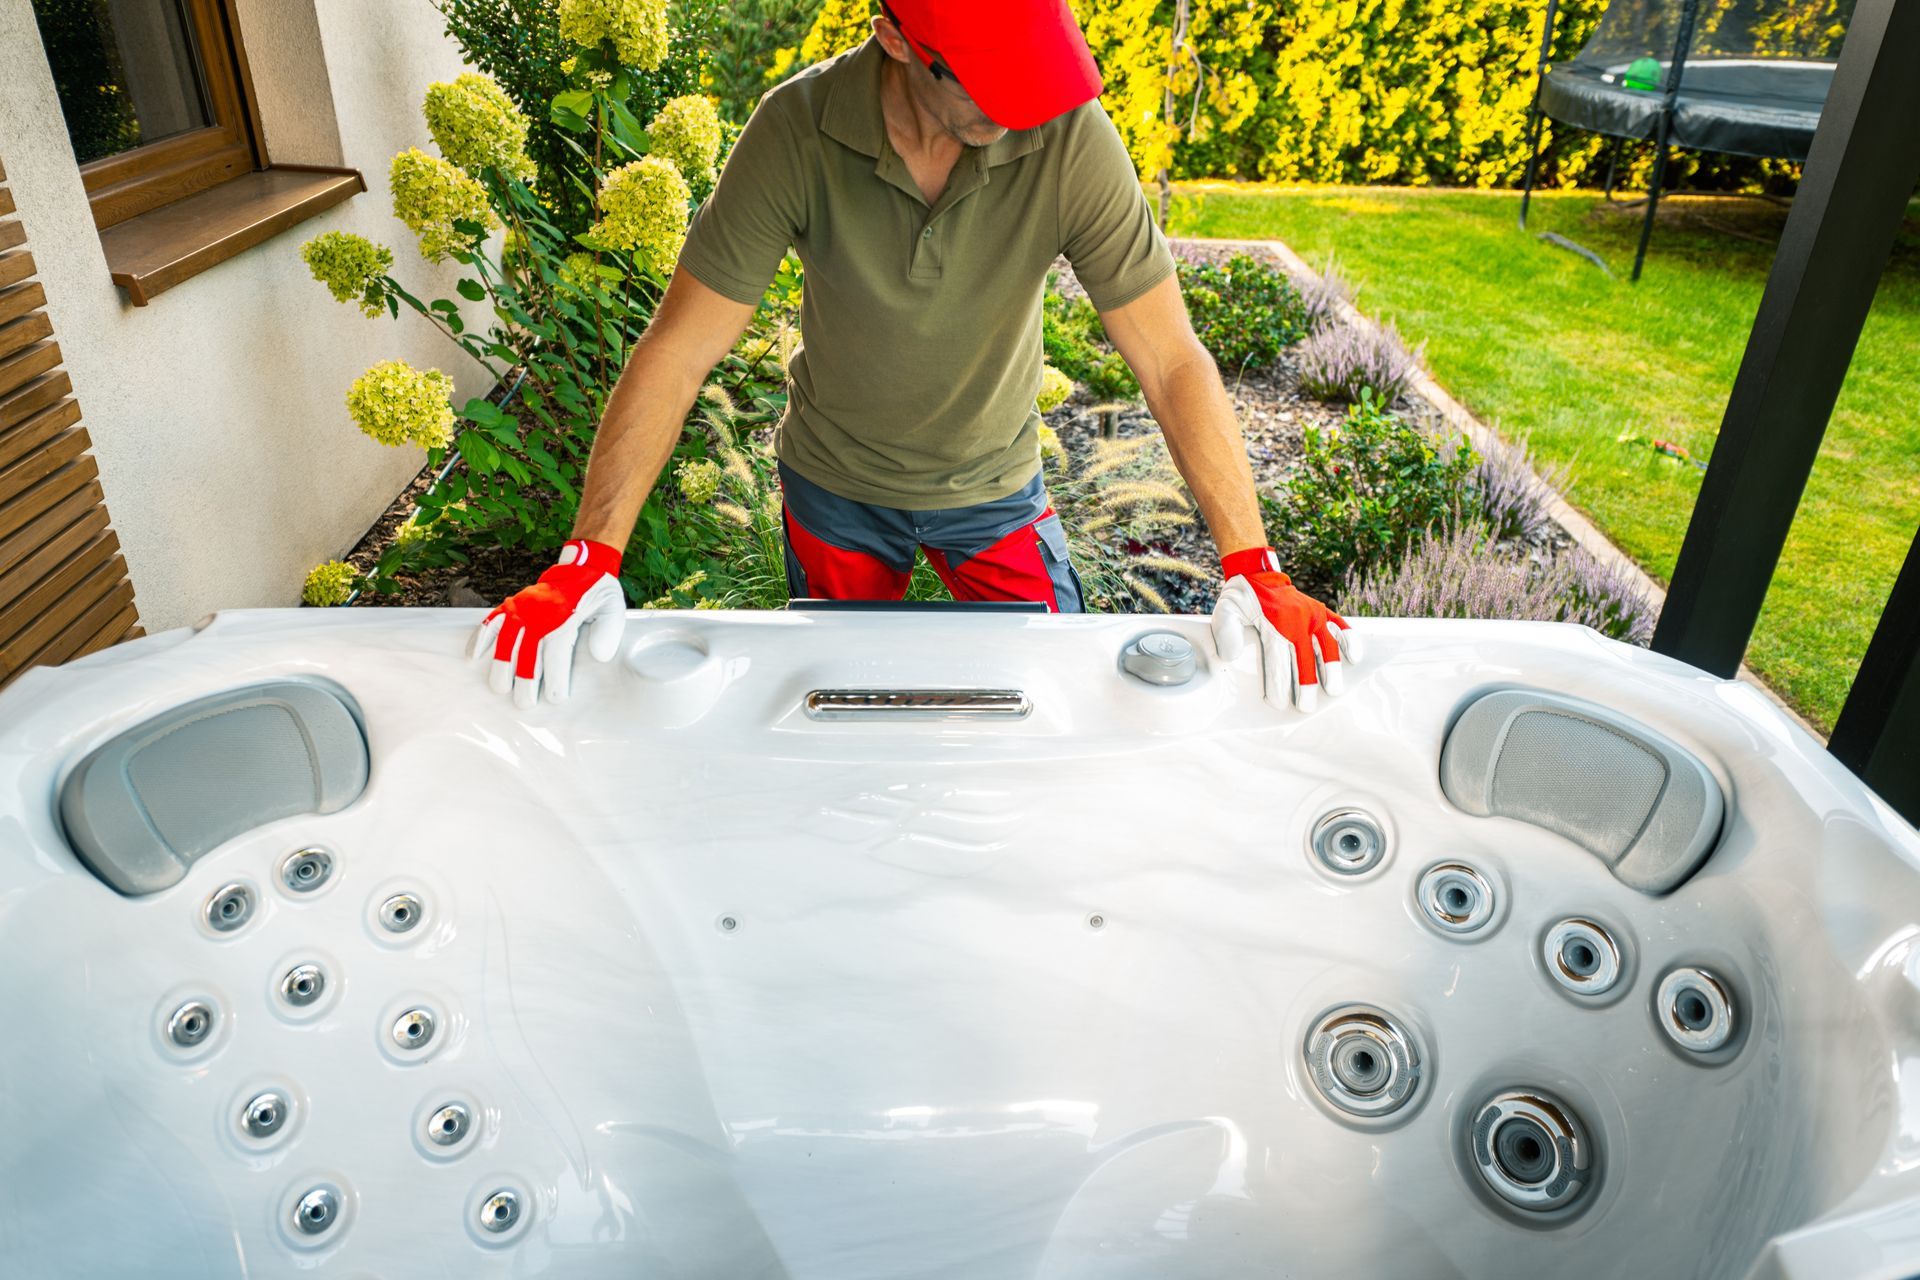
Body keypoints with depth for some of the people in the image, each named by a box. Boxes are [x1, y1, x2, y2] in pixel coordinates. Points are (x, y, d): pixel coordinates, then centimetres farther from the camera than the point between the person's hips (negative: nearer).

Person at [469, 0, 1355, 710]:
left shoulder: (1071, 136, -26)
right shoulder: (798, 130, -25)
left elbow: (1172, 360, -23)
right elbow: (680, 349, -23)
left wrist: (1252, 565, -30)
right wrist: (588, 558, -29)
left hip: (995, 489, 0)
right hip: (834, 488, 1)